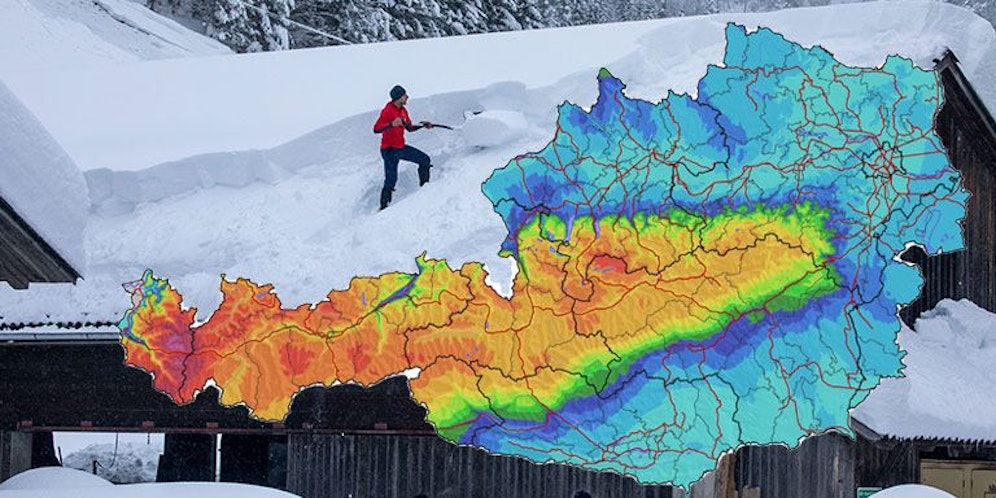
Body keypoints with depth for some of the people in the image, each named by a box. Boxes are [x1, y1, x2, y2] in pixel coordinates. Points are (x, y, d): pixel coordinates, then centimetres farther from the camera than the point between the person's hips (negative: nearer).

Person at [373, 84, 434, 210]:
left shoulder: (403, 110, 7)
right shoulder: (388, 111, -19)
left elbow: (409, 128, 19)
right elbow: (376, 129, -26)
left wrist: (422, 125, 5)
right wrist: (392, 124, -38)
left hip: (401, 148, 8)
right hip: (390, 150, -8)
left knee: (425, 160, 8)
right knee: (391, 180, -7)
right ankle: (384, 206, 5)